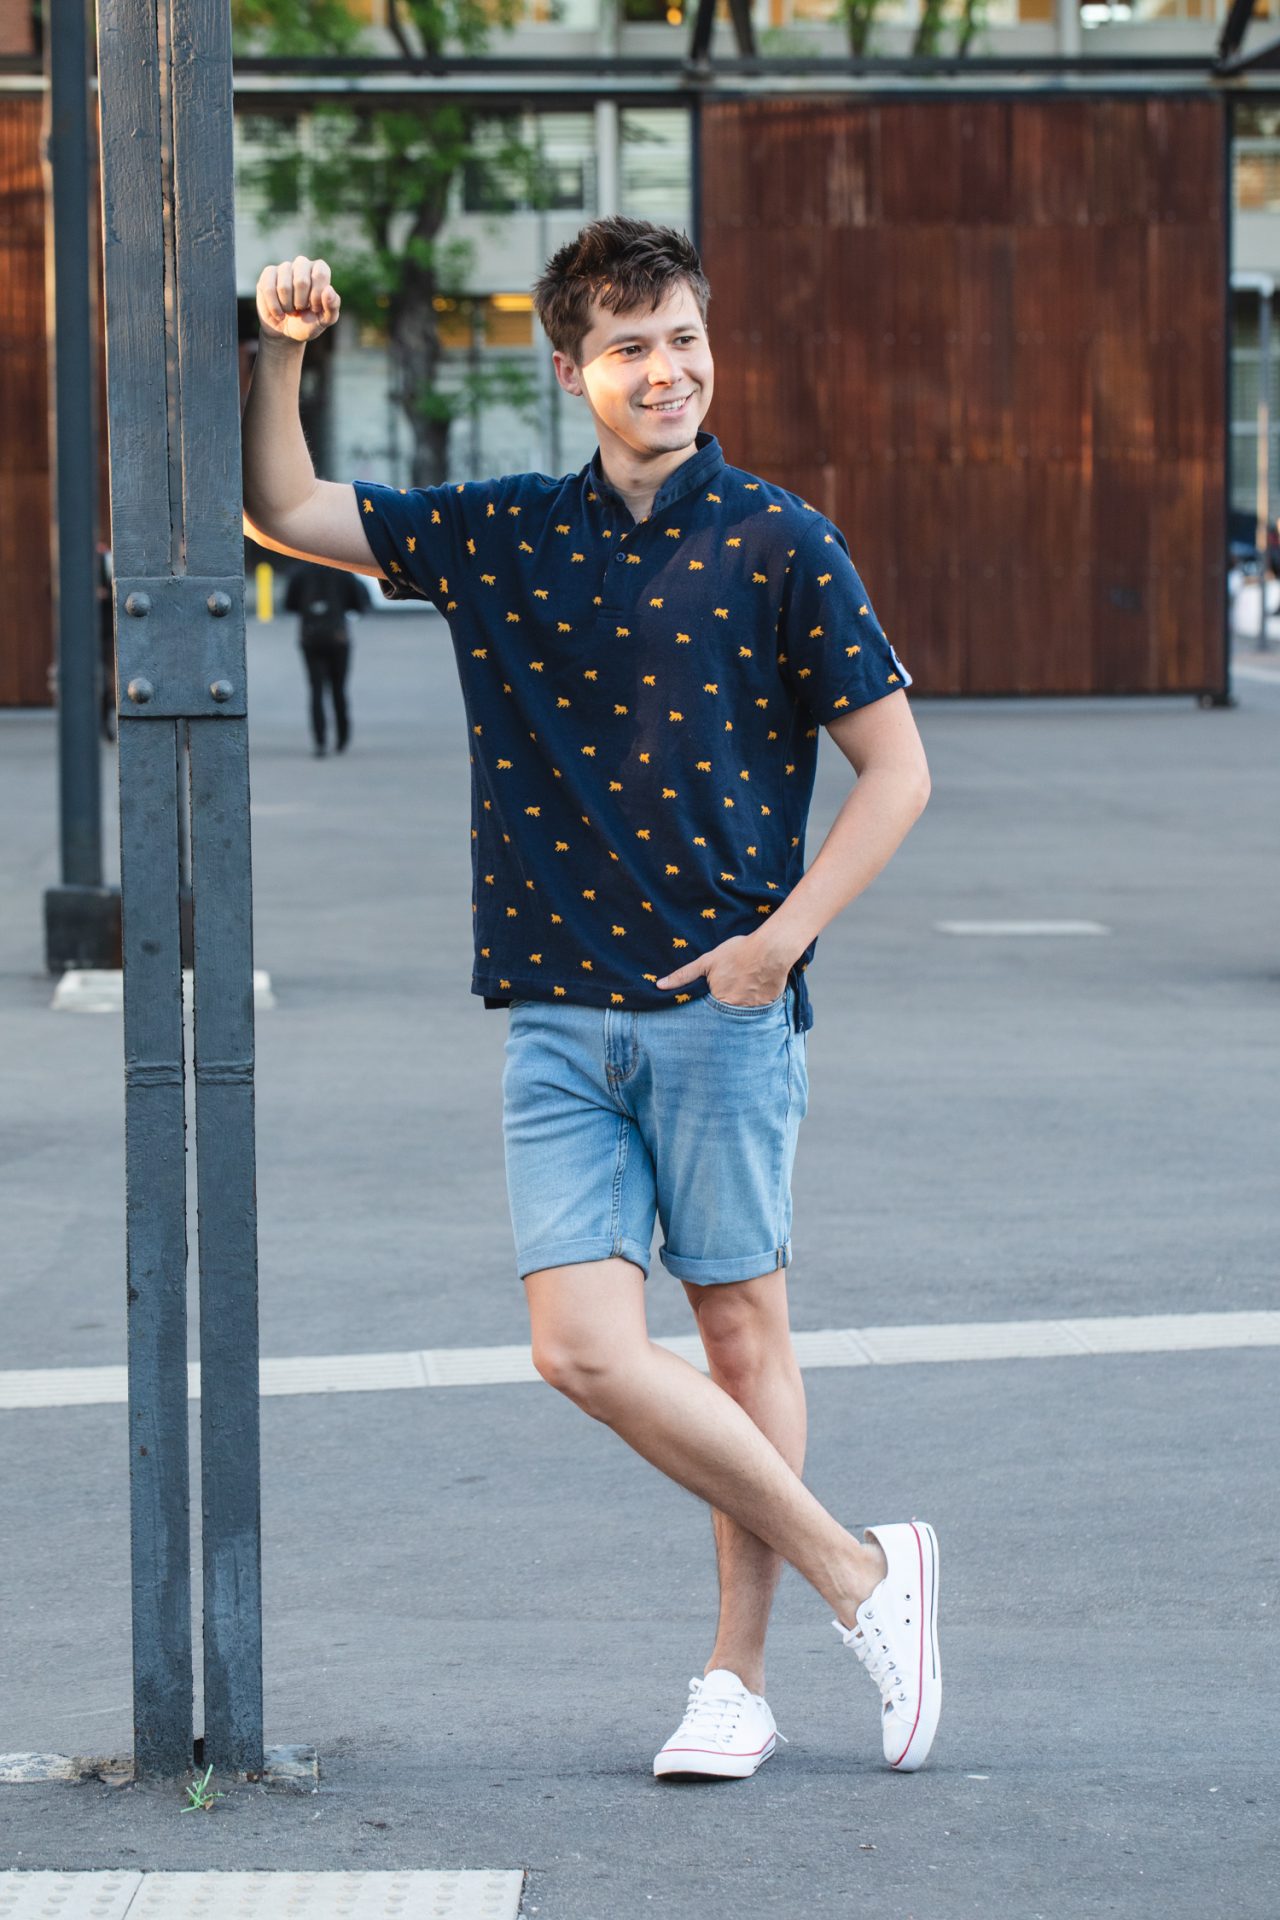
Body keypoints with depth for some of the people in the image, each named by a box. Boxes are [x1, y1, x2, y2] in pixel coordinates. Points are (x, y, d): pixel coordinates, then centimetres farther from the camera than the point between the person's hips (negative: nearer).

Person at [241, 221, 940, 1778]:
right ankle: (854, 1575, 5)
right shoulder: (501, 535, 9)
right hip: (557, 1017, 3)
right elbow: (283, 511, 16)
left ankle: (736, 1679, 13)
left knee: (741, 1329, 3)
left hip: (723, 1008, -3)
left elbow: (896, 769, 0)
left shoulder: (779, 546, -2)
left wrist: (783, 935, -9)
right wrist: (281, 354, 1)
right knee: (582, 1347, -8)